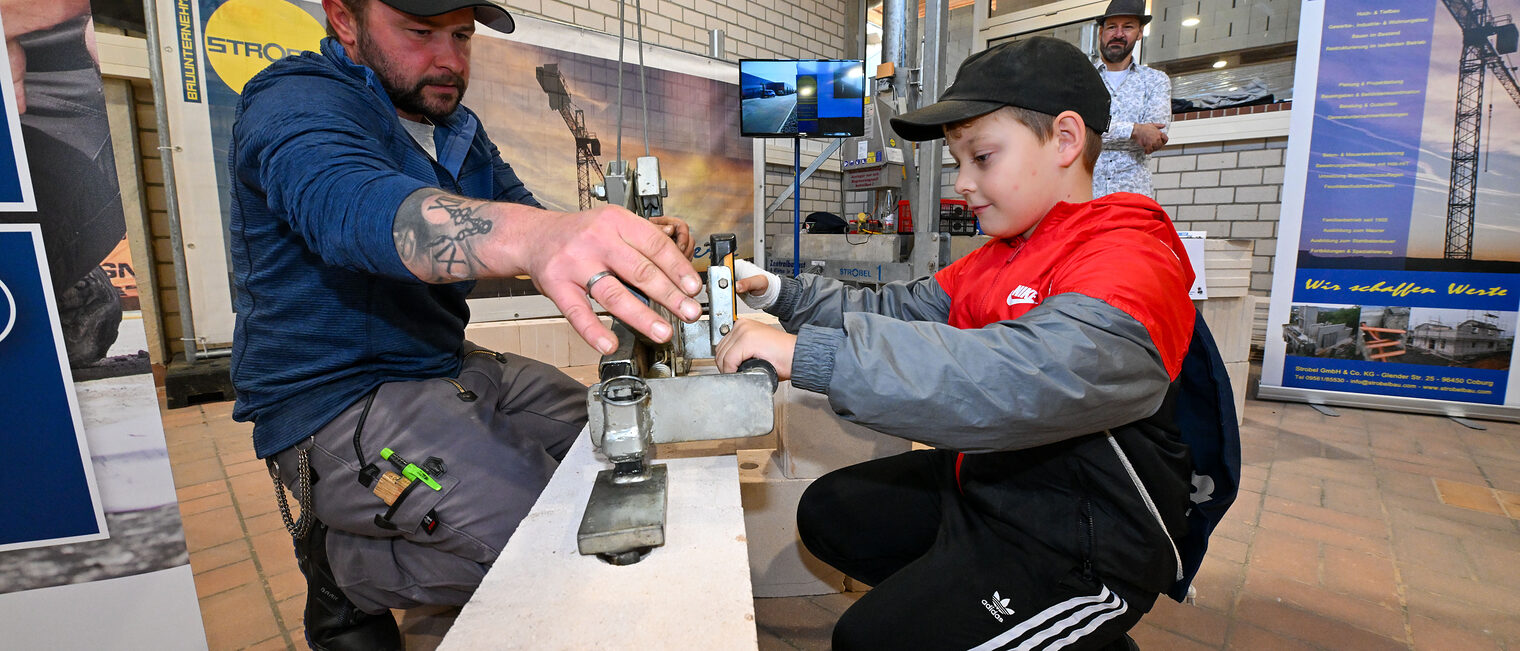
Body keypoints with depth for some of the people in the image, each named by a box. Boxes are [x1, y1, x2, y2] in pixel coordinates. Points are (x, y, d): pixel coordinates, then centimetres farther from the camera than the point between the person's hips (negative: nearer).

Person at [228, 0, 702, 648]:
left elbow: (520, 211, 9)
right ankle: (343, 568, 5)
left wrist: (630, 245, -13)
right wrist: (536, 236, -56)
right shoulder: (297, 103, -15)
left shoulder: (457, 128, 12)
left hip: (447, 369, 9)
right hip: (339, 401, -8)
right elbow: (356, 206, -36)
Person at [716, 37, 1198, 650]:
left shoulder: (1130, 262, -22)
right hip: (980, 482, 9)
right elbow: (897, 309, 6)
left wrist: (804, 354, -40)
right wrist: (780, 292, -6)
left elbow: (1018, 378, -39)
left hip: (1077, 546, -8)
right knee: (827, 512, 9)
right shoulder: (1000, 255, 9)